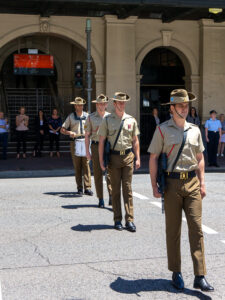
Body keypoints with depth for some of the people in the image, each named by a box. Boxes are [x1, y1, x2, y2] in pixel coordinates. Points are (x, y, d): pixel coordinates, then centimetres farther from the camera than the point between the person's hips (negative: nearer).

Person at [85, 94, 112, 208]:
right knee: (97, 173, 3)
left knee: (110, 171, -12)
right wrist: (87, 151, 1)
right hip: (96, 146, 0)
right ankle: (100, 199, 11)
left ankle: (111, 196, -9)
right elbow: (87, 135, 6)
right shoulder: (91, 117, 5)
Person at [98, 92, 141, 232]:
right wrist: (101, 160, -4)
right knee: (115, 190, 5)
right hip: (114, 157, -1)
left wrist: (138, 158, 5)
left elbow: (135, 141, 12)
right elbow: (101, 141, 2)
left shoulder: (131, 120, 8)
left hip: (128, 157, 1)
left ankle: (129, 220, 3)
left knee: (127, 189, 1)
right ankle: (117, 220, 13)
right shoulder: (107, 120, 2)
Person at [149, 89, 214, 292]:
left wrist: (202, 183, 9)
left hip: (192, 182, 3)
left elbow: (200, 158, 18)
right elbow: (153, 158, 0)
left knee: (196, 228, -3)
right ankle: (176, 273, 18)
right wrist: (154, 186, -5)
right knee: (173, 230, 5)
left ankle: (200, 277, 0)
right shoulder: (163, 130, 0)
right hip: (172, 182, -3)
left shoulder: (195, 130, 11)